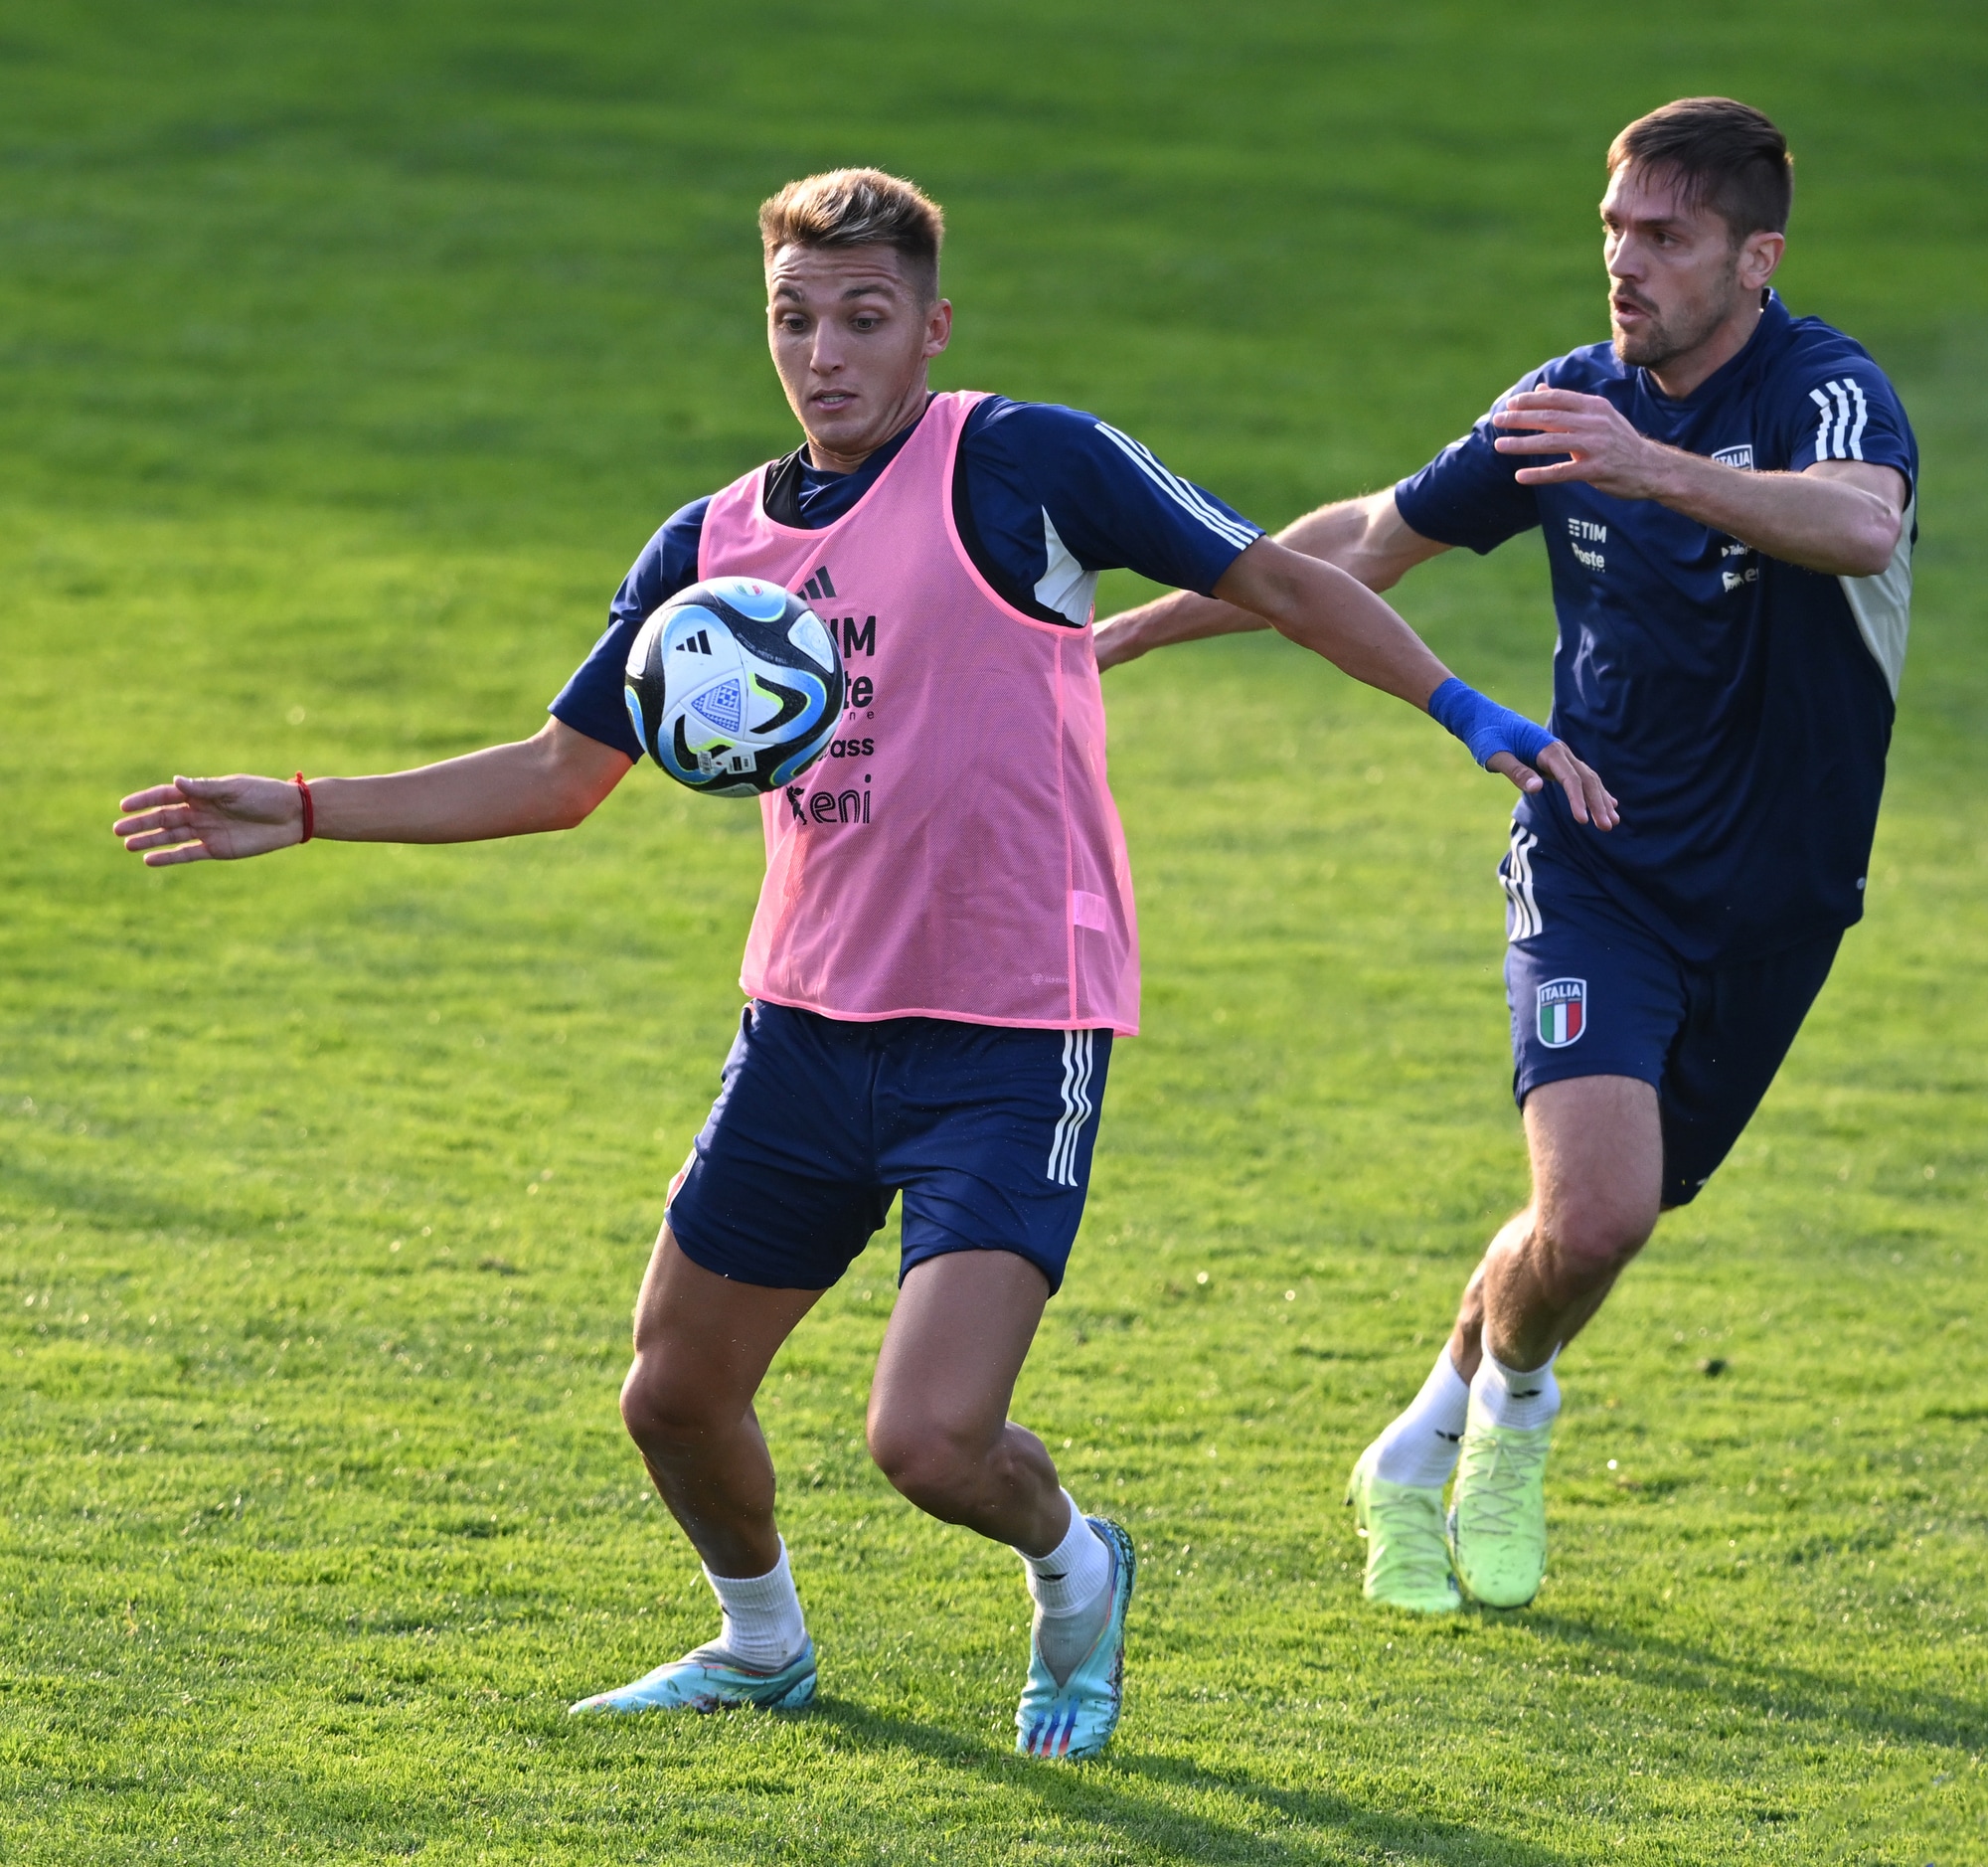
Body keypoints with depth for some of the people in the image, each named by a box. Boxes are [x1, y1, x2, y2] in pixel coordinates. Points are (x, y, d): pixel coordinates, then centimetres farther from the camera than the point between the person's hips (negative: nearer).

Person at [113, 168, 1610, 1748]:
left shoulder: (1020, 464, -9)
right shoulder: (716, 544, 7)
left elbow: (1284, 582, -4)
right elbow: (564, 773, 16)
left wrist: (1478, 718, -11)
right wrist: (301, 813, 10)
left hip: (1013, 1038, -6)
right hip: (811, 1021, 6)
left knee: (931, 1441, -18)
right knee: (676, 1396, 11)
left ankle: (1075, 1572, 18)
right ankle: (762, 1645, 42)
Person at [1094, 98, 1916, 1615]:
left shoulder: (1825, 390, -16)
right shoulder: (1572, 403, -2)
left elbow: (1864, 525, -41)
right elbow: (1373, 541, 12)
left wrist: (1658, 468, -55)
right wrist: (1130, 631, 12)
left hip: (1772, 905, -1)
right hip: (1597, 868, 1)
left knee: (1606, 1219, 10)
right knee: (1595, 1213, -20)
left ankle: (1433, 1441, 37)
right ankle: (1510, 1393, 10)